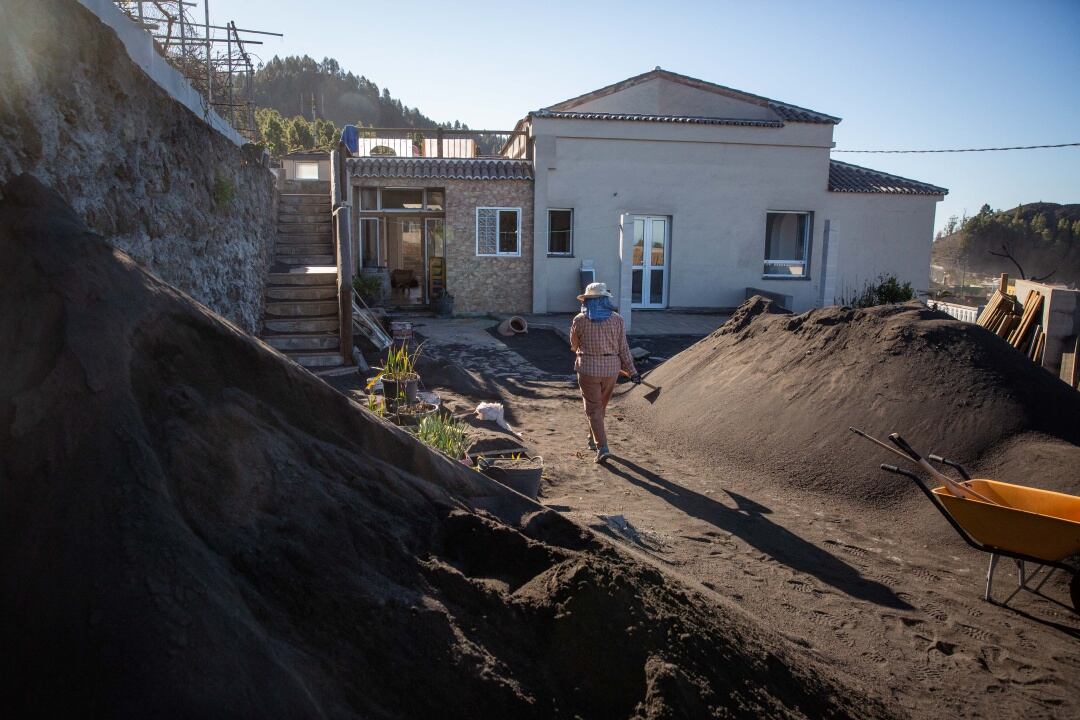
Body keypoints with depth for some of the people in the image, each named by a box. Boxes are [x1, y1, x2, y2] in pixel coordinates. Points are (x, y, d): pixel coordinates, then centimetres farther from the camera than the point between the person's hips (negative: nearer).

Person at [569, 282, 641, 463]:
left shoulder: (580, 320, -6)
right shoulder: (616, 319, -3)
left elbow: (574, 345, 9)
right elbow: (623, 348, -3)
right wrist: (632, 371, 3)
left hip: (588, 369, -3)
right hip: (611, 369, 3)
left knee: (593, 409, 5)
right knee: (601, 406, 21)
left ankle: (602, 447, -6)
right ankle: (593, 440, 36)